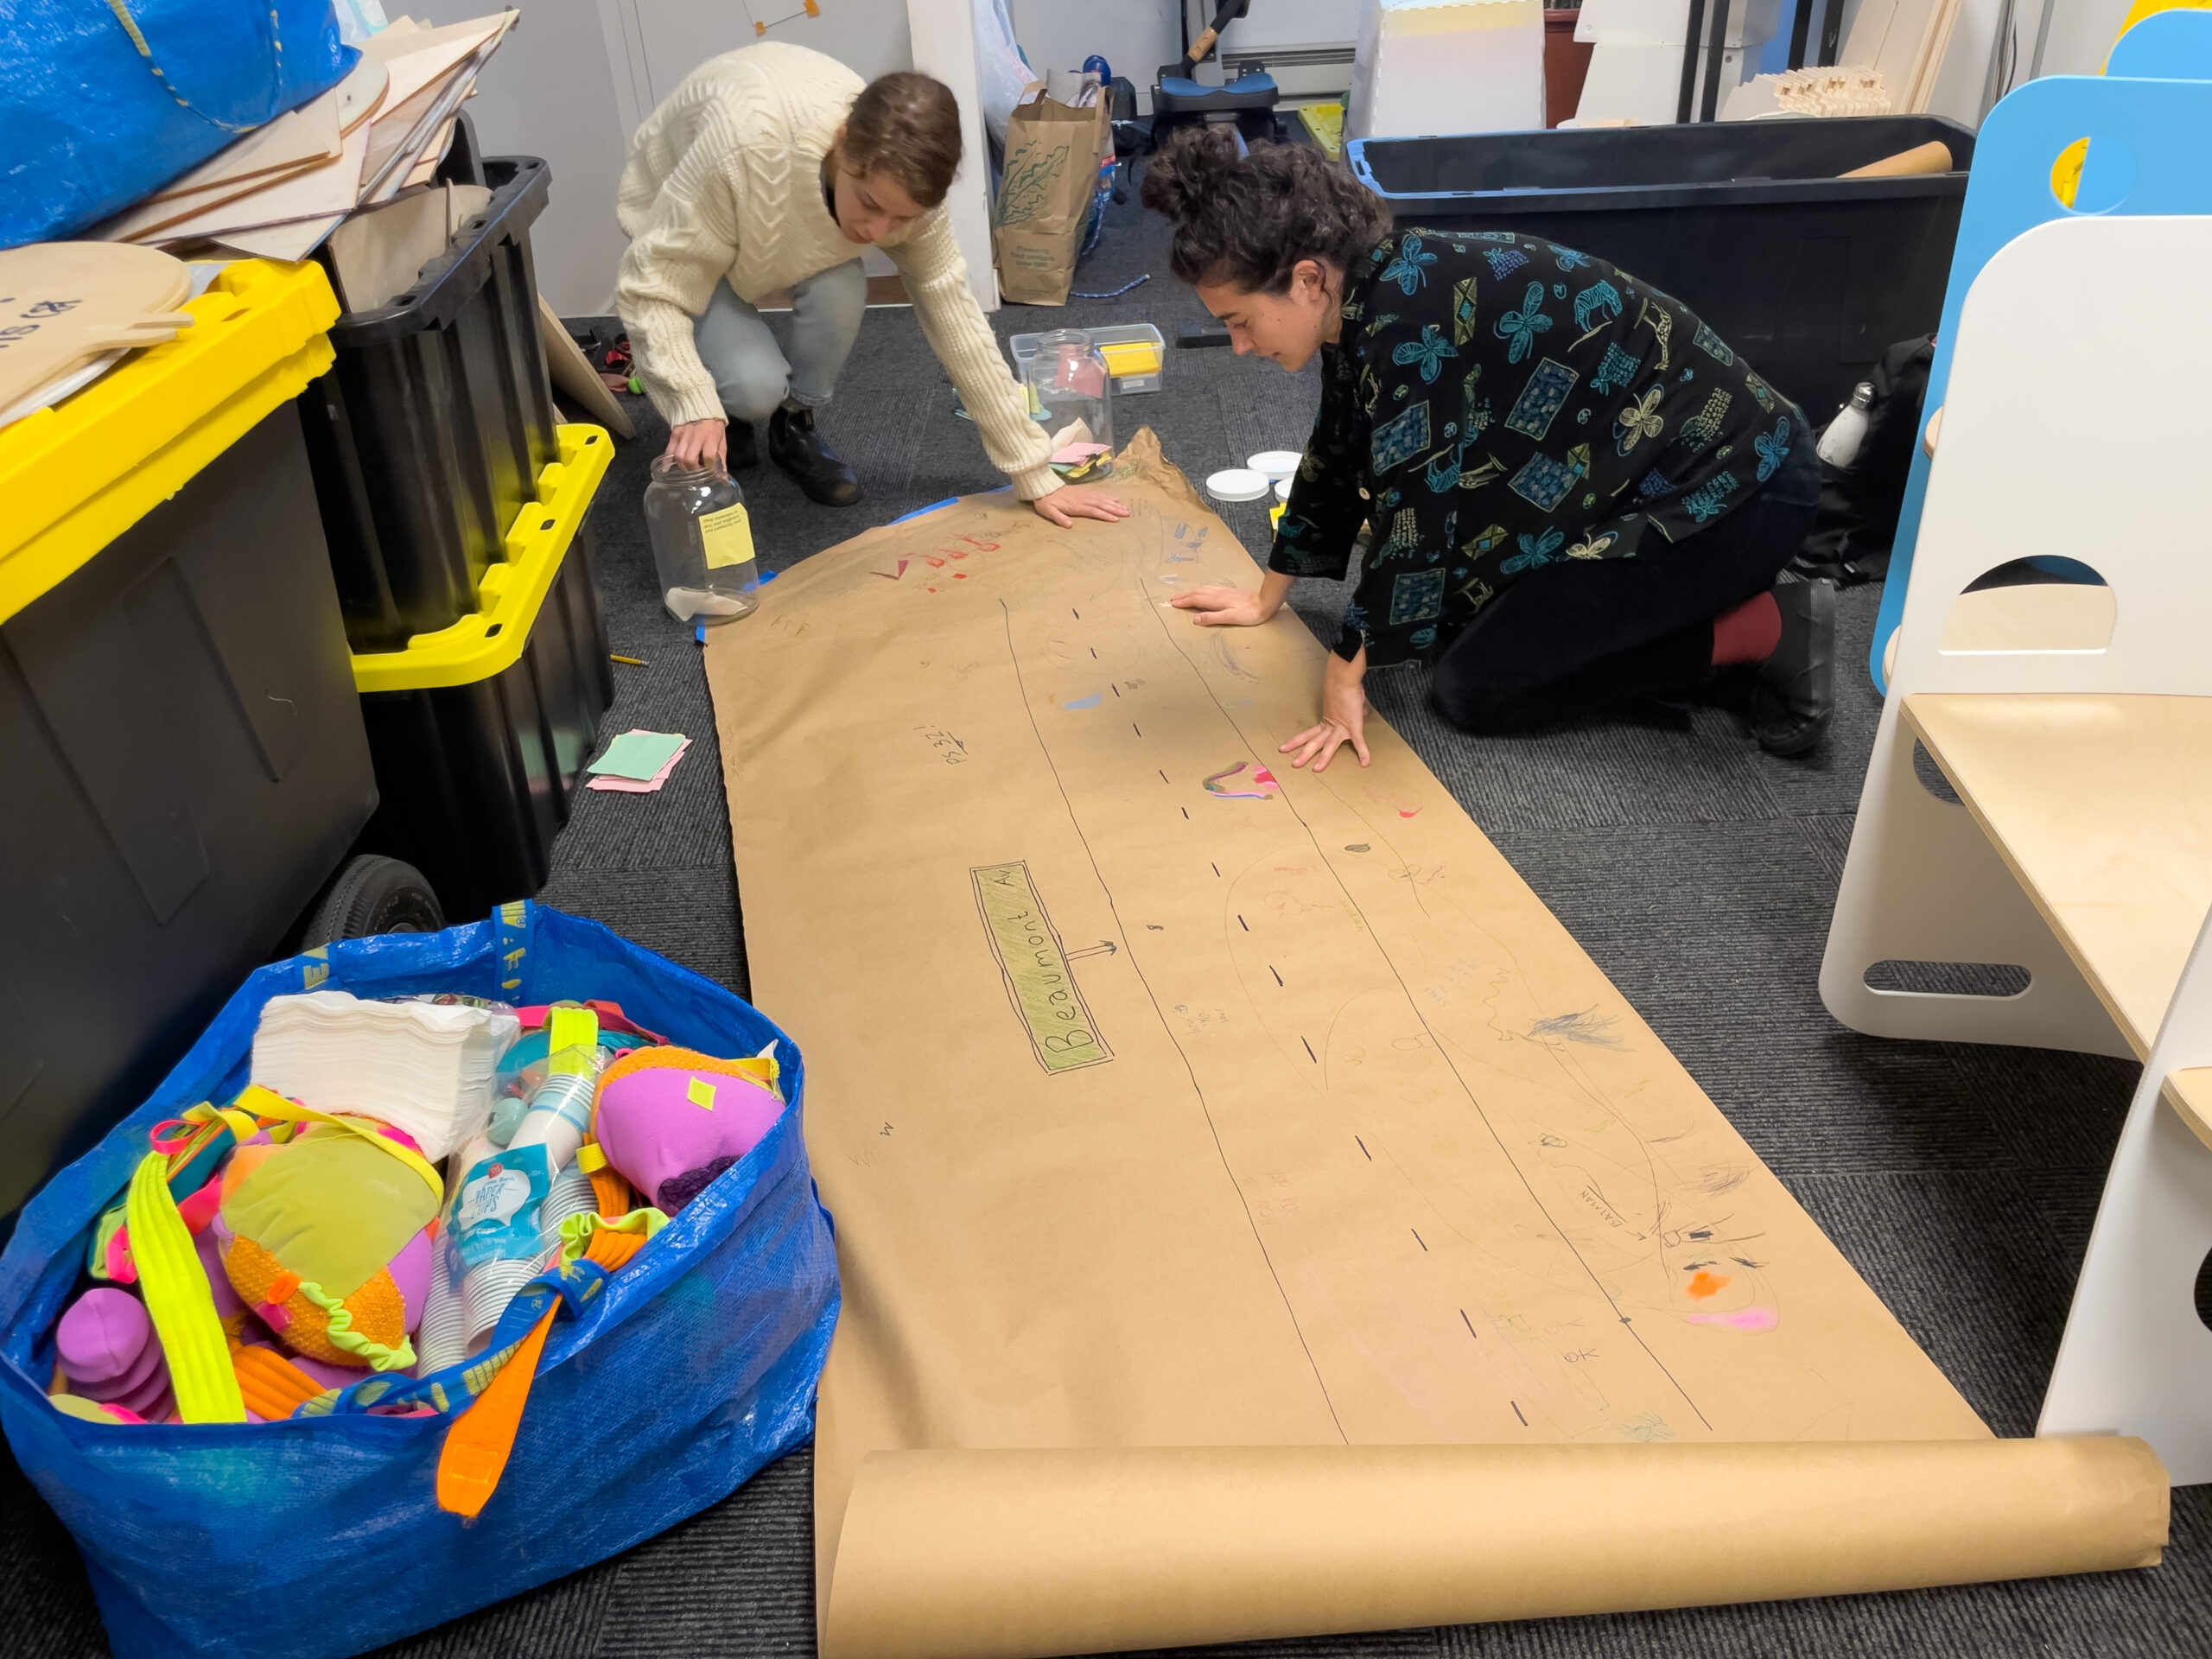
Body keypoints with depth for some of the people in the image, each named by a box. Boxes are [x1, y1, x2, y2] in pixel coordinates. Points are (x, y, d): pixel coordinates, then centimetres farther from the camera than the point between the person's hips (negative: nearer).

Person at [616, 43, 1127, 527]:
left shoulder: (902, 179, -28)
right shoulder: (748, 143, -43)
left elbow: (952, 312, -22)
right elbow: (649, 285, -36)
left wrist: (1036, 476, -23)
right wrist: (695, 407, -52)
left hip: (792, 223, 4)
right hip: (678, 233, -4)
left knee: (839, 290, -29)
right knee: (756, 384, -28)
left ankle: (794, 426, 2)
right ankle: (726, 420, 10)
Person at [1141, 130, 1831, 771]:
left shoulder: (1409, 311, -27)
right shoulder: (1360, 299, 1)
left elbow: (1415, 510, -26)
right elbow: (1336, 456, 14)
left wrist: (1345, 676, -17)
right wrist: (1266, 600, 22)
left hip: (1730, 488, -9)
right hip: (1638, 472, 9)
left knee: (1472, 685, -10)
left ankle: (1766, 629, -5)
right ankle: (1674, 600, 14)